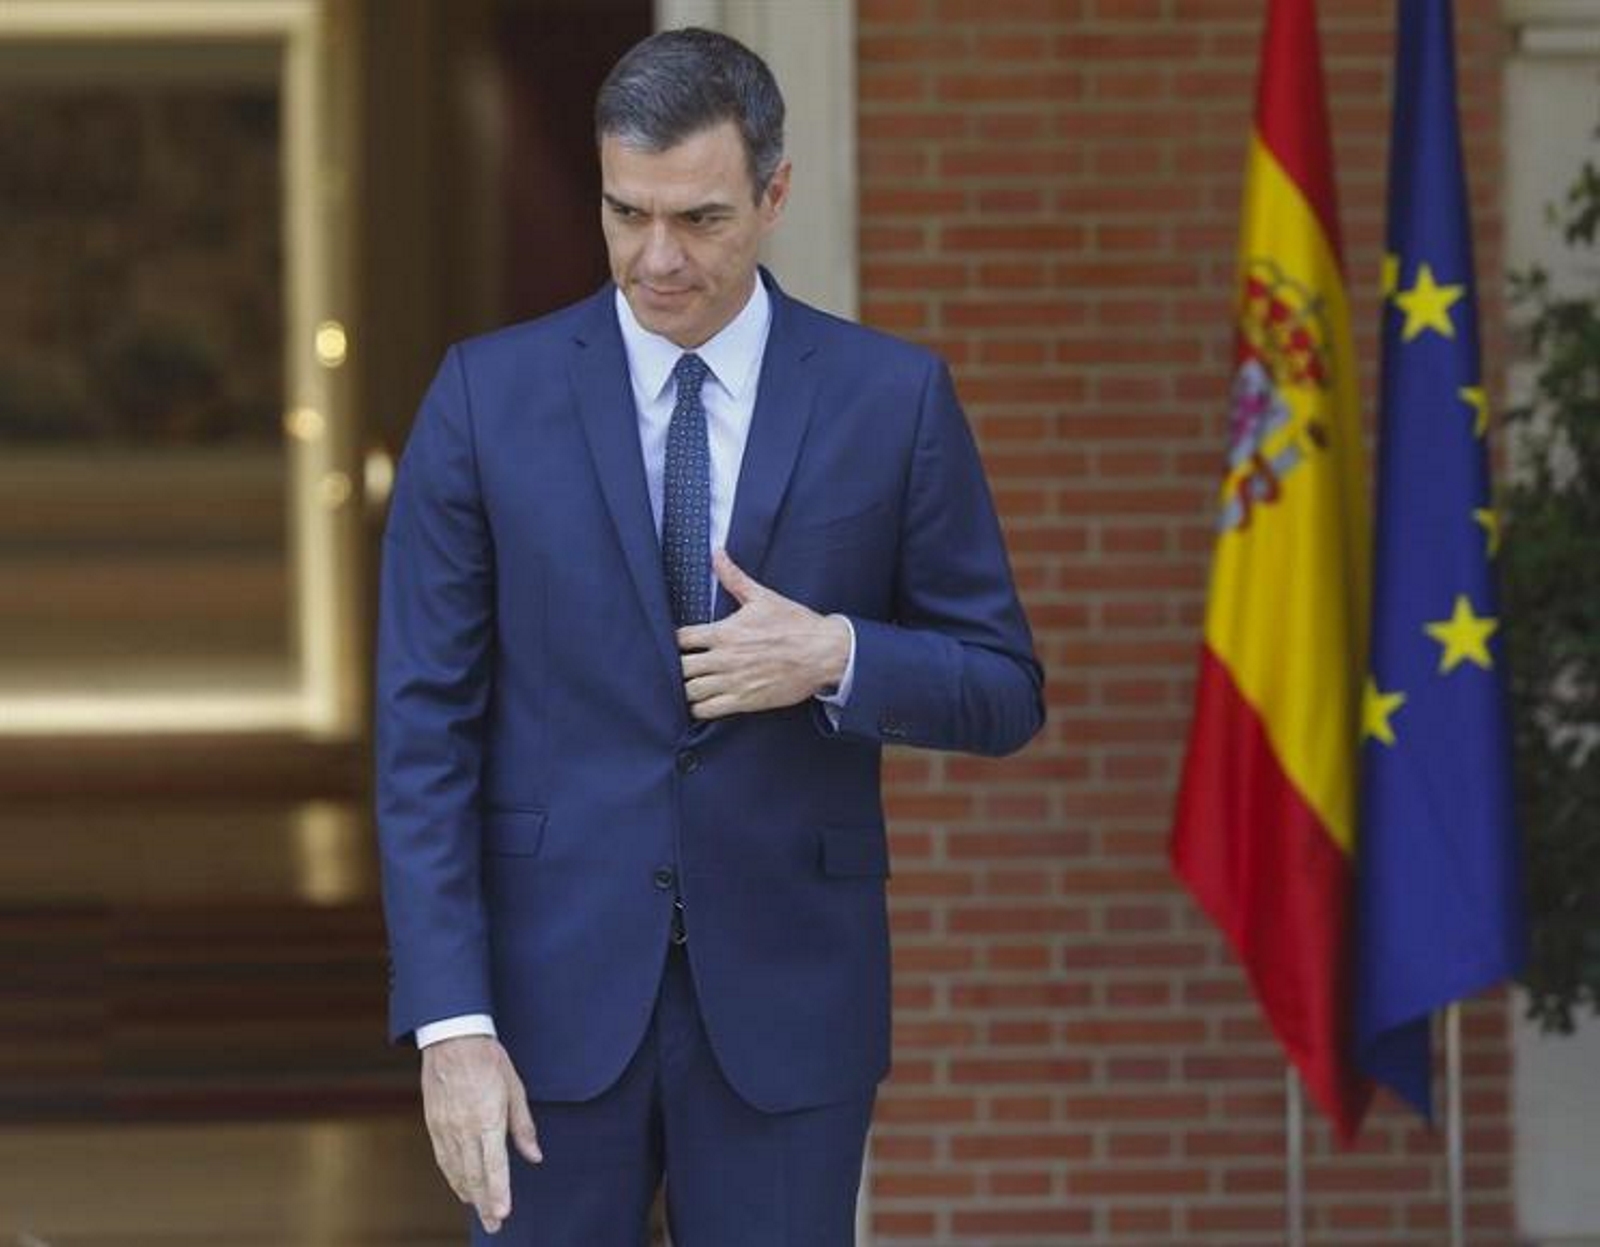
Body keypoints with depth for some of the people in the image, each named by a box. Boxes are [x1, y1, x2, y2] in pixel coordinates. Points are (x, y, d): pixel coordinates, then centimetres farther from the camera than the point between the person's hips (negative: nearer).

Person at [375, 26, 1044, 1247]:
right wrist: (451, 1021, -12)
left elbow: (1005, 690, 5)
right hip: (555, 980, 0)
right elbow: (426, 727, -3)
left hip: (787, 993, 0)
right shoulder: (488, 394, -1)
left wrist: (836, 657, -16)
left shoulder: (893, 399, 0)